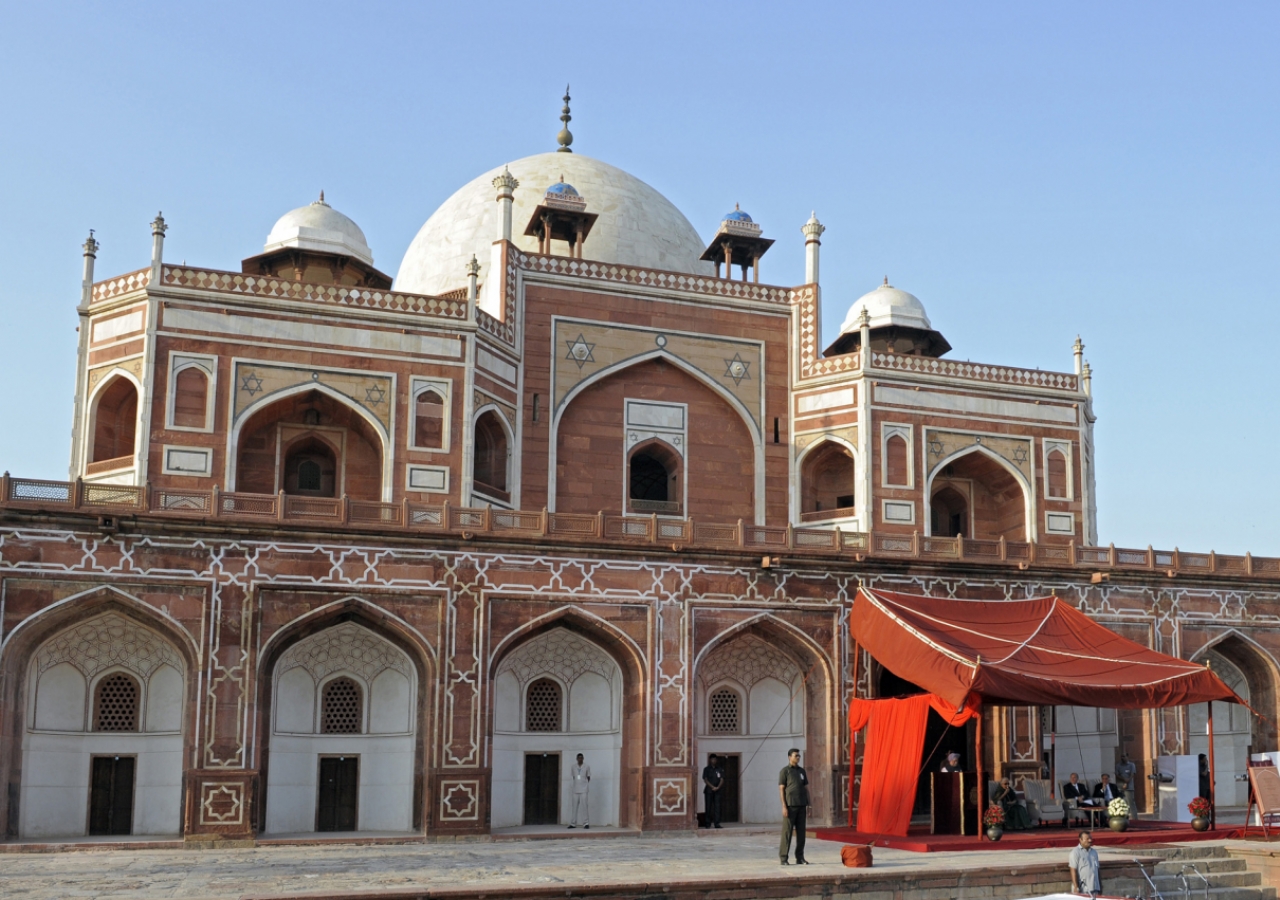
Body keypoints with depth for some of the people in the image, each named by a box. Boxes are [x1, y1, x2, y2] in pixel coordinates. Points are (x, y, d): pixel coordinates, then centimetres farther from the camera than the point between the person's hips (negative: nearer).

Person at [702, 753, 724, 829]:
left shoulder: (720, 770, 10)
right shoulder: (706, 769, 5)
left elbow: (722, 779, 3)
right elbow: (705, 780, -3)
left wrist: (718, 787, -15)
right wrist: (712, 787, -15)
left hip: (717, 791, 2)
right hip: (708, 791, -2)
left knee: (717, 807, -5)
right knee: (708, 807, -1)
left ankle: (717, 824, -6)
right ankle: (708, 824, 1)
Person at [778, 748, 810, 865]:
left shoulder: (801, 771, 13)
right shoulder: (785, 771, -3)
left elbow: (806, 788, 16)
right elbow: (781, 789, -6)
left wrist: (807, 804, 8)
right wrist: (784, 806, -13)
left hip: (801, 806, 5)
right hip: (790, 806, -5)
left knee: (801, 832, 6)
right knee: (787, 832, -4)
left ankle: (800, 857, 12)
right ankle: (783, 857, 1)